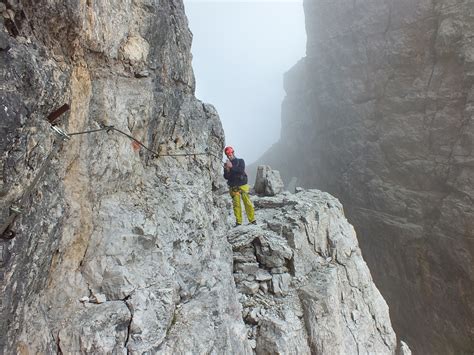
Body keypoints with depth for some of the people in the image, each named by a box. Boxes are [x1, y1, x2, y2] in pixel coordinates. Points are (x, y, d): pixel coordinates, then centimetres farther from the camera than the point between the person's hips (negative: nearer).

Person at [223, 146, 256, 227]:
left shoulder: (240, 161, 6)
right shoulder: (226, 164, 11)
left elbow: (241, 170, -12)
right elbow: (226, 177, 6)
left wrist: (232, 167, -18)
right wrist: (227, 170, -11)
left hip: (242, 186, -1)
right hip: (233, 187, 1)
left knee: (247, 203, -4)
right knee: (236, 204, -3)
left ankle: (252, 220, 4)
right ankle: (238, 222, 4)